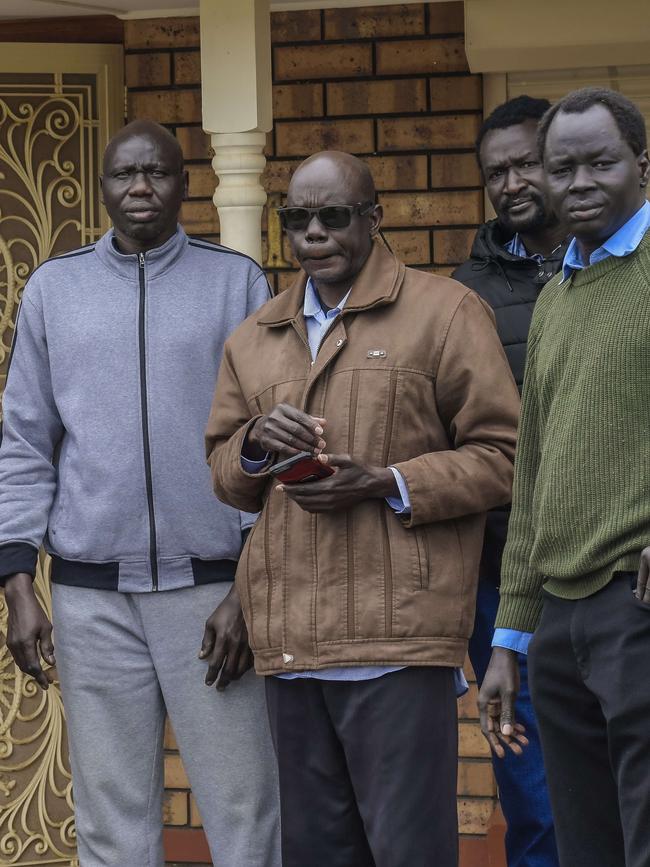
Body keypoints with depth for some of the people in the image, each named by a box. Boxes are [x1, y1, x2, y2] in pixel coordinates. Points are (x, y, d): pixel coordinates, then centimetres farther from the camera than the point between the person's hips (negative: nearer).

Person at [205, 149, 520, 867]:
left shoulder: (445, 311, 3)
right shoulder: (253, 339, 20)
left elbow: (504, 453, -2)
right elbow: (224, 477, 24)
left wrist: (387, 484, -13)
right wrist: (255, 445, 0)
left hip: (398, 638, -5)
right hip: (288, 643, 6)